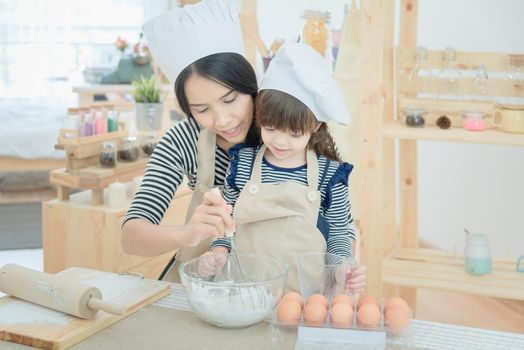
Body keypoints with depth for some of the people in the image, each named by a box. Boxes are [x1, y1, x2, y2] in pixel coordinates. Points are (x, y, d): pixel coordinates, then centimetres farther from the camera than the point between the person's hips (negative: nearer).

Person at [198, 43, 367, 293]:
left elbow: (340, 231, 7)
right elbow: (227, 220, 12)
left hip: (307, 293, 1)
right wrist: (219, 251, -5)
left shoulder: (330, 173, -1)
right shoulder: (242, 163, 3)